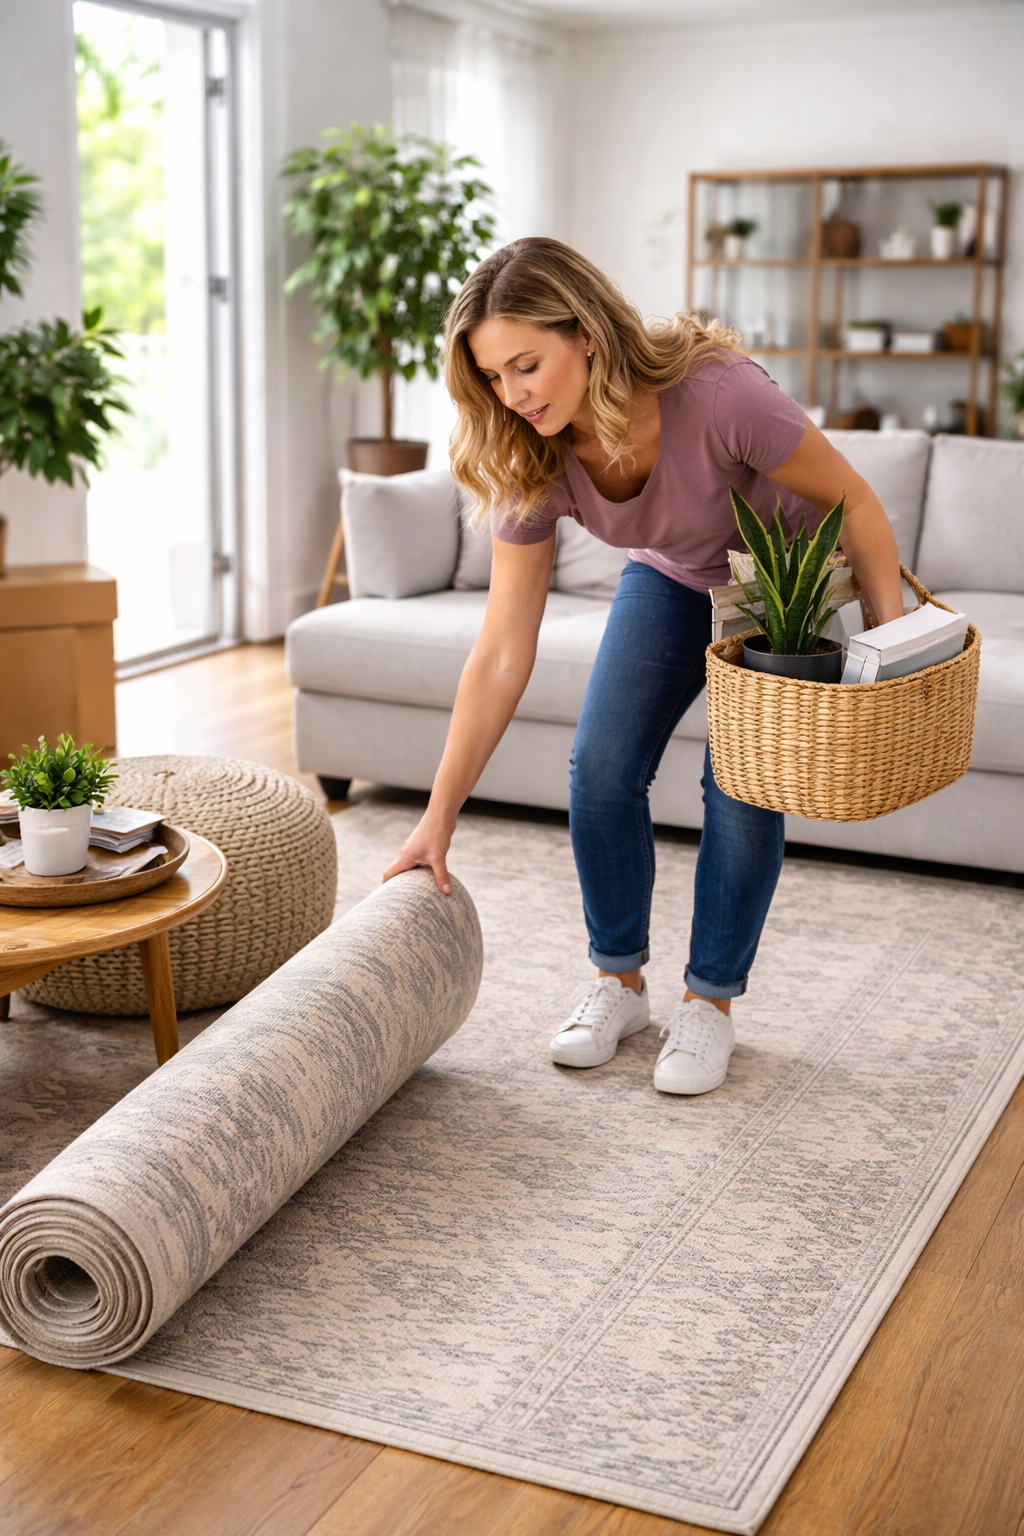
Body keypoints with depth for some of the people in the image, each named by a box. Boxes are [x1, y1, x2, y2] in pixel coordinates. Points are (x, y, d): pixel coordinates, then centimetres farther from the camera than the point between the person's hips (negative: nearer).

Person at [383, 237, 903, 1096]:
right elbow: (502, 656, -22)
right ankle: (619, 983, 12)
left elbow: (854, 504, -24)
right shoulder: (531, 466, -26)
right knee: (601, 769, -7)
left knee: (742, 788, -11)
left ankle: (711, 1002, 8)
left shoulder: (719, 394, -40)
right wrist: (440, 817, -22)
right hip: (671, 580, 4)